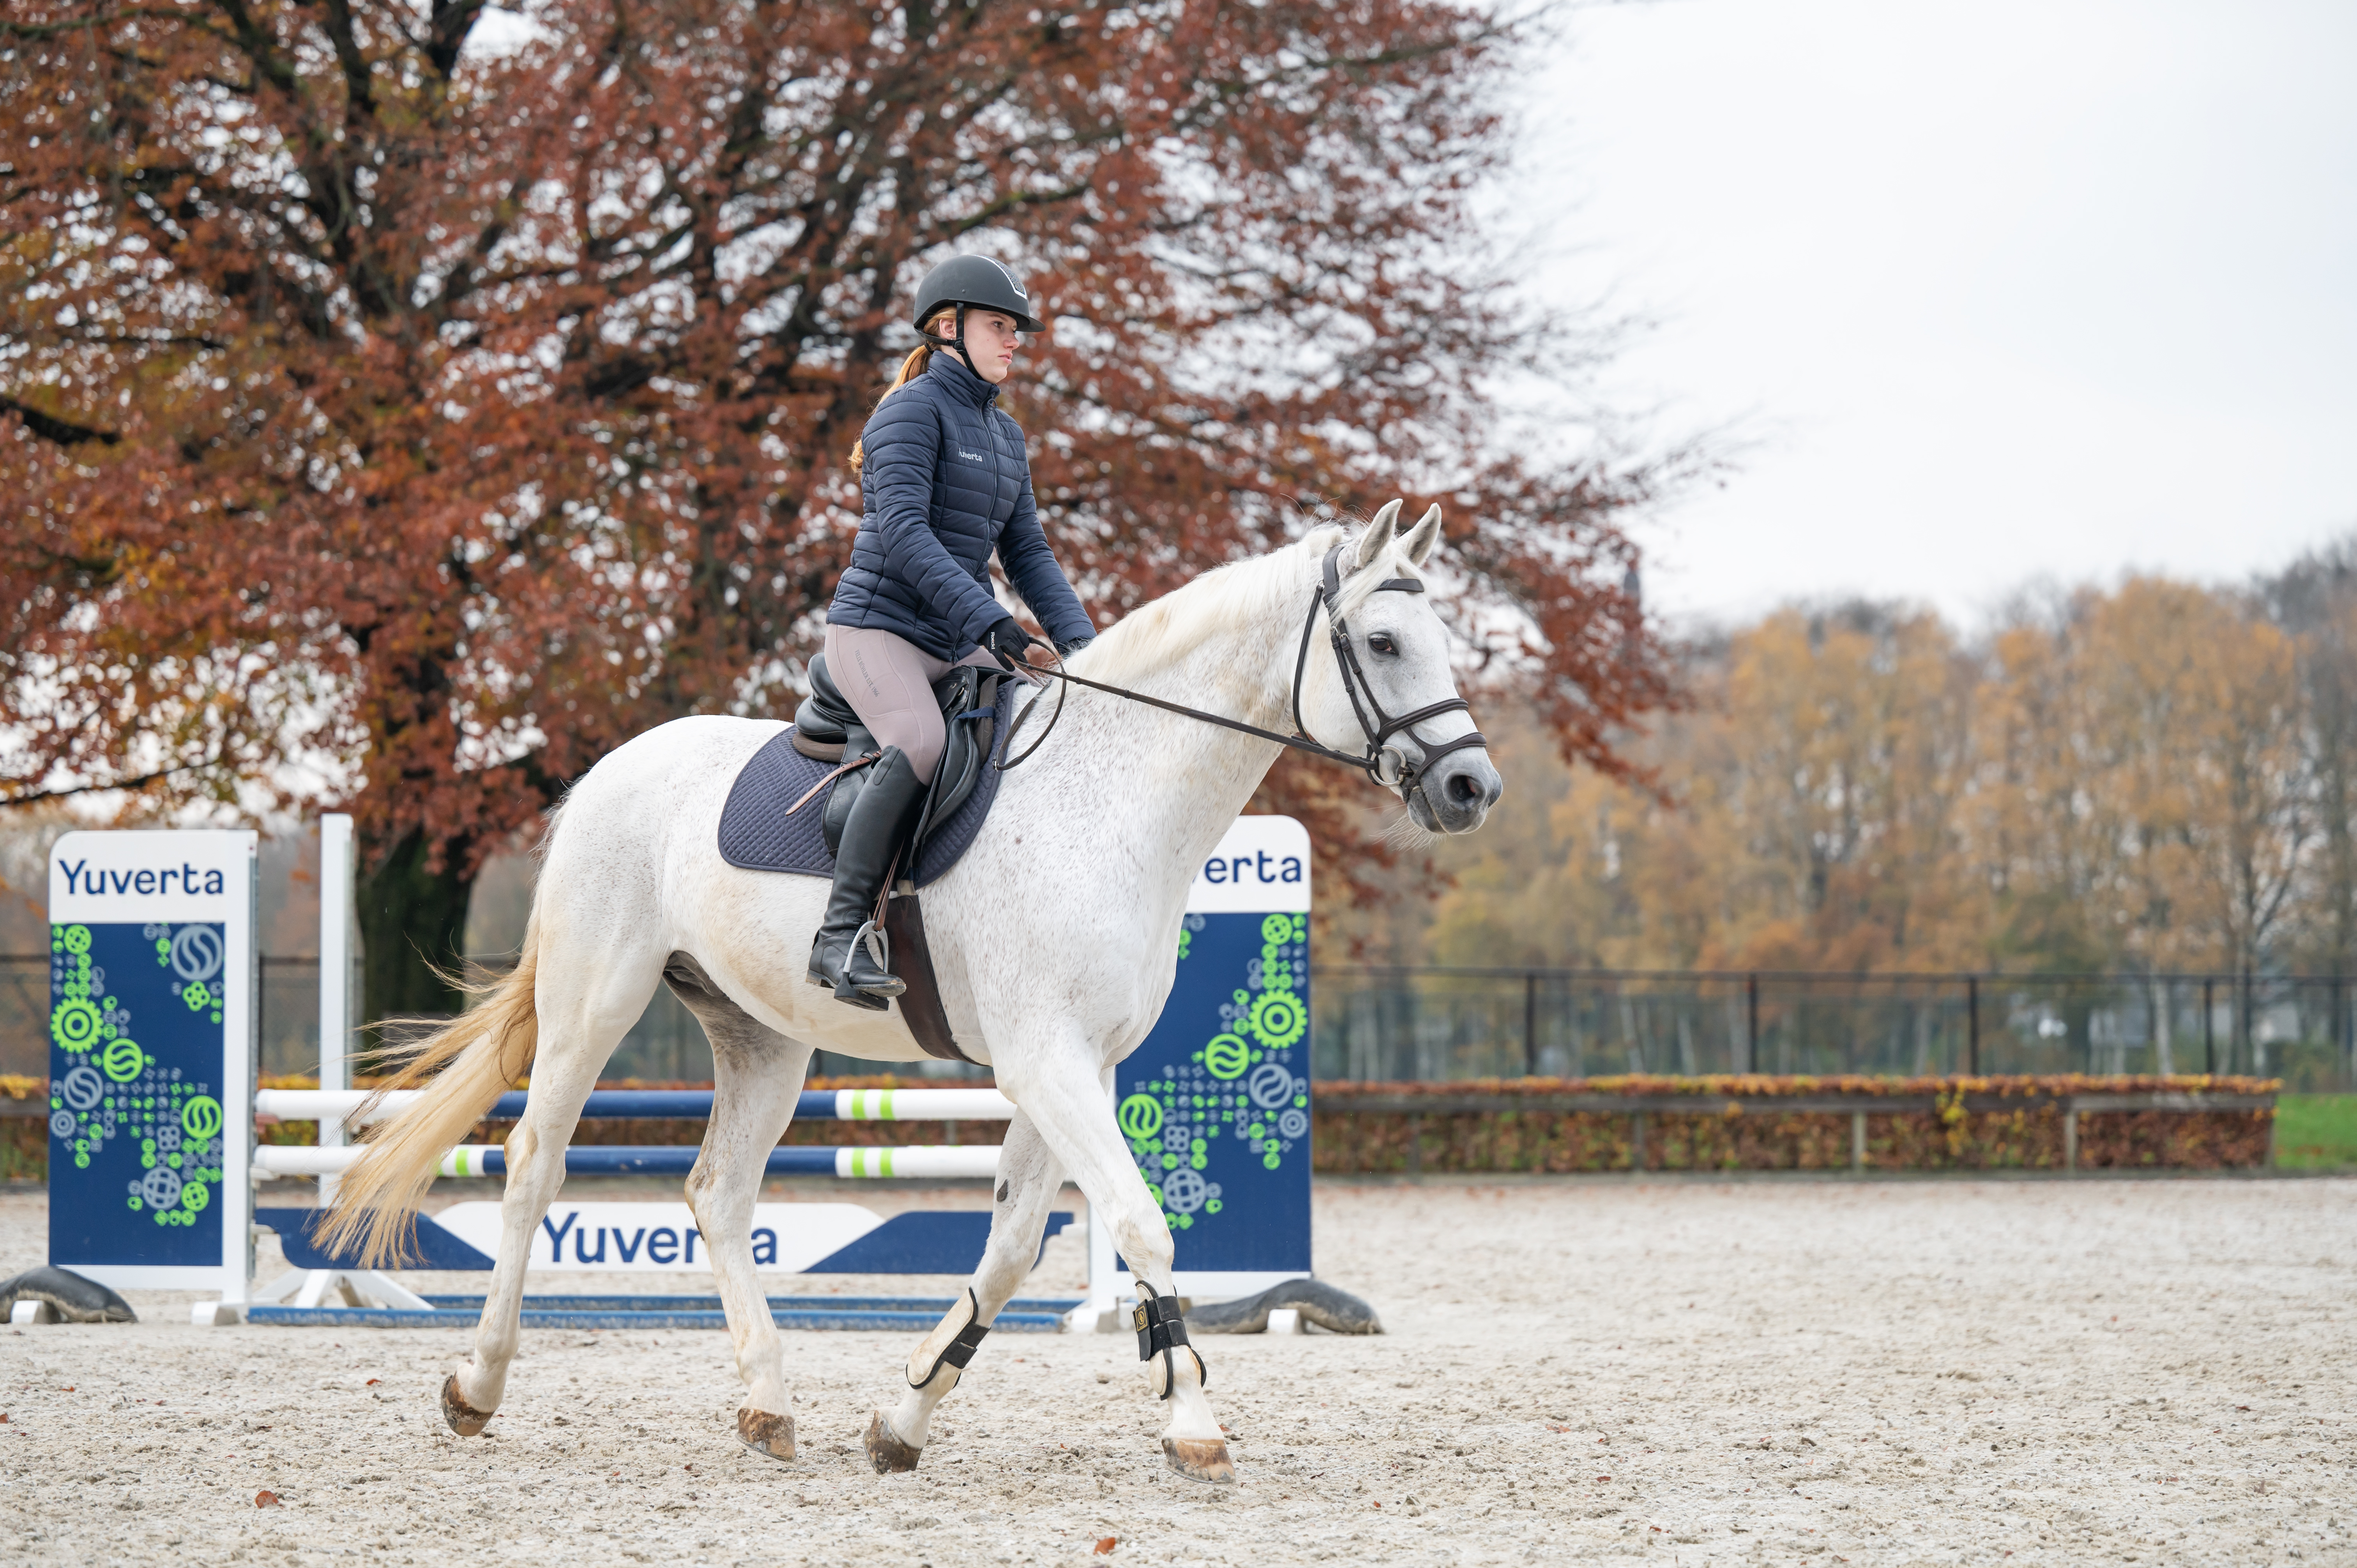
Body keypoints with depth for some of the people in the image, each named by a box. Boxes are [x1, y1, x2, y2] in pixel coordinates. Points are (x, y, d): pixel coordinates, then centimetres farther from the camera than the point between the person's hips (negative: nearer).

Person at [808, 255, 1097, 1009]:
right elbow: (904, 532, -19)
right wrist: (988, 619, -28)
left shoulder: (1005, 433, 19)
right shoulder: (914, 410, -8)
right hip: (878, 626, -8)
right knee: (922, 744, -35)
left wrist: (1082, 643, 3)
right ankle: (841, 935, -31)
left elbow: (1026, 552, 18)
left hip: (958, 640, 8)